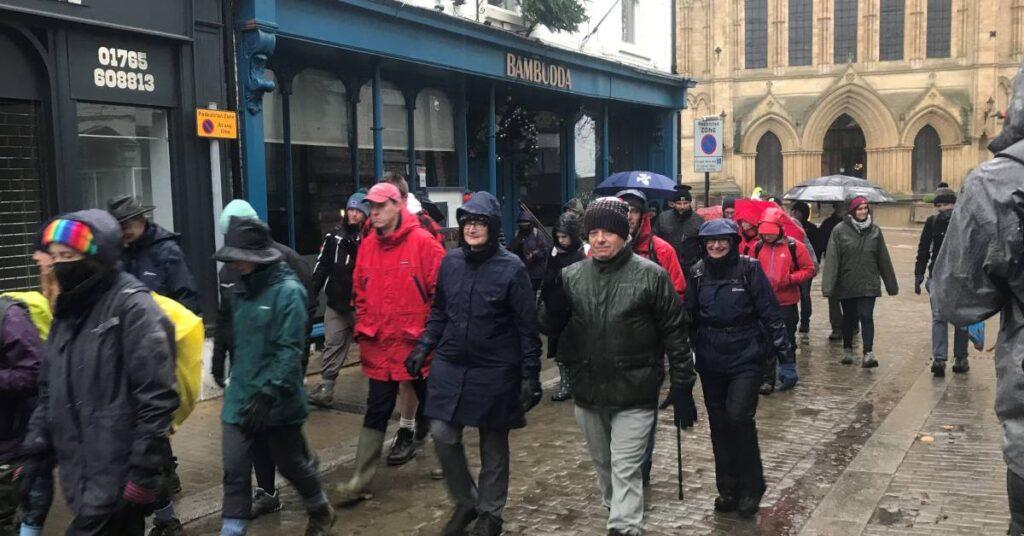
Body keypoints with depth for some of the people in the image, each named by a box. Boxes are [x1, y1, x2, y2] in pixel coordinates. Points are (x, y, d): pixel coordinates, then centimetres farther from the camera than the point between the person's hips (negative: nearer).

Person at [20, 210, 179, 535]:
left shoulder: (132, 307, -13)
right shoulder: (69, 310, 13)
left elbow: (157, 398, -17)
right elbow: (50, 393, 20)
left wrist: (144, 474, -17)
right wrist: (35, 454, 14)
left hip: (118, 477, -8)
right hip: (80, 474, 8)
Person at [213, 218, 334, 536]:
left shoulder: (288, 291, -15)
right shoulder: (241, 290, 7)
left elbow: (290, 350, -19)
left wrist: (268, 393, -24)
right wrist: (238, 381, 15)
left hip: (277, 401, -5)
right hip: (240, 398, 5)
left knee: (291, 463, 14)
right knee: (235, 470, 1)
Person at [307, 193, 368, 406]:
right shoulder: (335, 236, 6)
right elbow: (321, 267, 9)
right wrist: (312, 294, 5)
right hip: (337, 303, 4)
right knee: (332, 345, 5)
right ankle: (325, 389, 9)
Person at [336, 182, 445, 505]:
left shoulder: (422, 242, -12)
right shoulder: (367, 246, 4)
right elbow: (361, 293, 12)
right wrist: (363, 328, 5)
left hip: (417, 345, -3)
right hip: (379, 346, 4)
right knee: (376, 412, 6)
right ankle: (360, 479, 10)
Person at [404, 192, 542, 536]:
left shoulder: (511, 268, -10)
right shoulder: (451, 261, 3)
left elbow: (527, 326, -8)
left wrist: (530, 374, -10)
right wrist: (424, 348, 7)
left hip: (495, 372, -4)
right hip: (450, 366, 4)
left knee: (493, 444, 10)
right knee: (442, 434, -1)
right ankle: (465, 501, 23)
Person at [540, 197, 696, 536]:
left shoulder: (651, 276, -8)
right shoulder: (571, 276, 2)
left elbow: (675, 334, -4)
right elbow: (550, 327, 3)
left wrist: (682, 387, -5)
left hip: (634, 394, -4)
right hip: (587, 393, 5)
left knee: (625, 468, -3)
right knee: (603, 463, 21)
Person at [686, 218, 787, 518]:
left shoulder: (749, 268, -7)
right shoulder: (698, 273, 5)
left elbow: (769, 310, -6)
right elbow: (690, 315, 11)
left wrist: (781, 345, -8)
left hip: (746, 357, -4)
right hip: (711, 359, 4)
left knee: (738, 417, -14)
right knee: (719, 423, 9)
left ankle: (751, 489, 4)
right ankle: (728, 489, 23)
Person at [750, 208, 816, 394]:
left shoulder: (795, 247, -7)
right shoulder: (758, 247, 3)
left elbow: (810, 270, -3)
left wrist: (790, 279, -16)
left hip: (786, 303, -3)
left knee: (786, 341, 9)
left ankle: (788, 375, 23)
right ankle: (767, 379, 14)